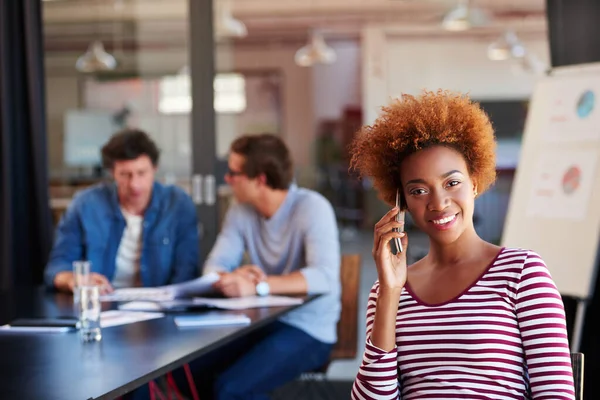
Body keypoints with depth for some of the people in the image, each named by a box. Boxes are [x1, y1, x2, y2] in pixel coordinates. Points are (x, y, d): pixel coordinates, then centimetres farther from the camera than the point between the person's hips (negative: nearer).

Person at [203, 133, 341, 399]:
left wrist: (257, 286, -36)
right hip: (260, 323, 6)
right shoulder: (241, 211, 4)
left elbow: (325, 277, -26)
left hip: (308, 330, -6)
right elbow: (214, 266, -1)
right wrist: (235, 277, -26)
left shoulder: (312, 208, -14)